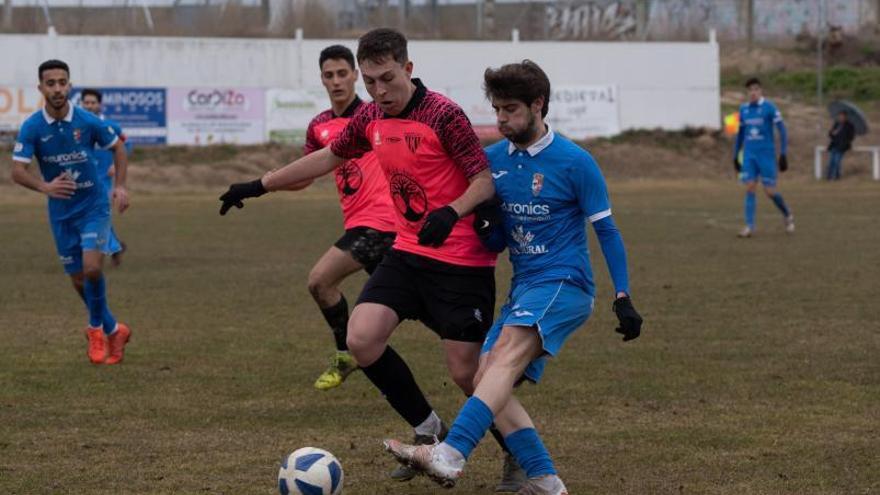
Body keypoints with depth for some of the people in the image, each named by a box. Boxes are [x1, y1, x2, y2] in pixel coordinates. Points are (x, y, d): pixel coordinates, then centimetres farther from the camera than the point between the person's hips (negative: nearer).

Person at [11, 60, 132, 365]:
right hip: (61, 212, 2)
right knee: (78, 279, 7)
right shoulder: (32, 128, -11)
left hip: (94, 206, -2)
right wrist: (45, 186, -35)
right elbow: (18, 171, -16)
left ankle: (96, 328, 4)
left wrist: (120, 186, -6)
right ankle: (112, 330, 29)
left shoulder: (88, 122, -12)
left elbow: (117, 148, 6)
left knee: (92, 268, -20)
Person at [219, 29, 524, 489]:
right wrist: (259, 186, 24)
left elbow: (485, 180, -17)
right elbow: (327, 157, 20)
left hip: (461, 261, -7)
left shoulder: (443, 115, -17)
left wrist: (452, 212, -37)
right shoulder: (371, 118, 5)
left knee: (465, 371, -5)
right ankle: (428, 430, 9)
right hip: (408, 250, 7)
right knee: (361, 339, -10)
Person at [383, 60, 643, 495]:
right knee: (486, 380, -6)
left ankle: (449, 456, -45)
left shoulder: (574, 162, -7)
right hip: (523, 288, 8)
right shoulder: (493, 160, 10)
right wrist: (484, 231, -7)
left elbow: (606, 231, -2)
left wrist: (623, 299, -7)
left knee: (507, 355, -29)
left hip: (563, 284, -8)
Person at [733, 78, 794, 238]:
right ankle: (749, 226, -5)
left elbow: (782, 131, -7)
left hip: (767, 154, -4)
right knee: (749, 188, -6)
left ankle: (787, 215, 24)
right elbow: (740, 133, 19)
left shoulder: (769, 108, -7)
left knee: (770, 191, -2)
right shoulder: (743, 109, 8)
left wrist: (783, 155, -12)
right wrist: (735, 155, 18)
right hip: (749, 155, 4)